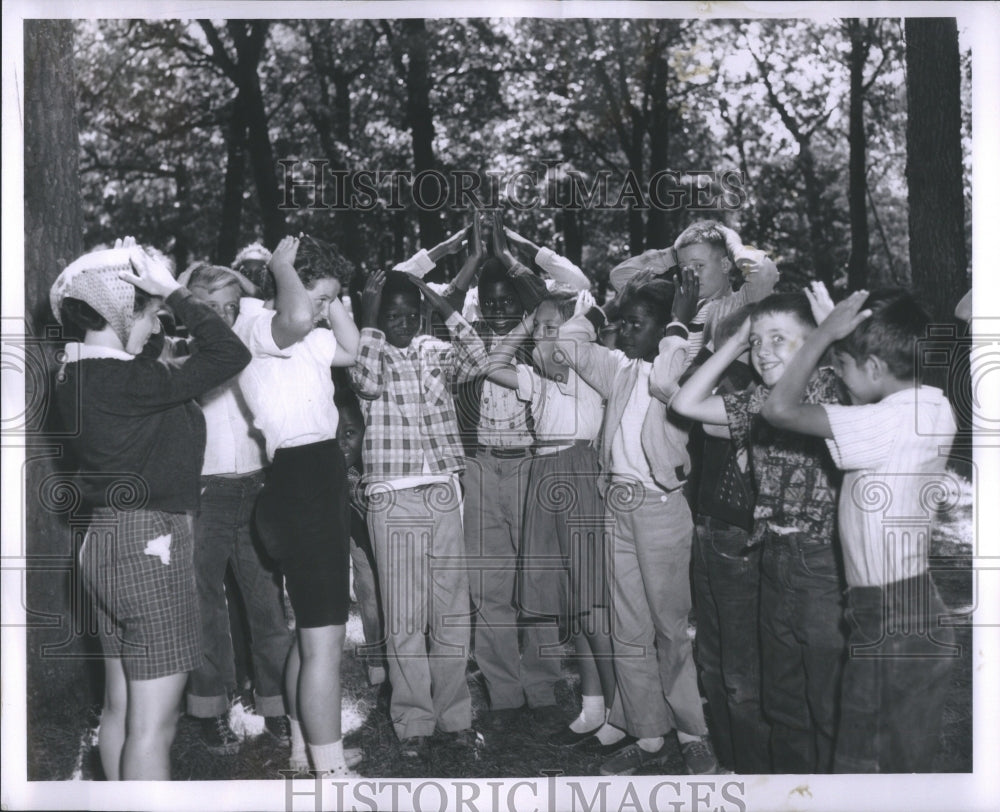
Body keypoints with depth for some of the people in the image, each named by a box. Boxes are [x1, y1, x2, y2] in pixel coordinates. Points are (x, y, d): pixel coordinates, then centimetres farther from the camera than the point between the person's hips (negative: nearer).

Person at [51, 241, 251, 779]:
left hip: (104, 544, 10)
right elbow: (231, 354, -18)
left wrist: (164, 294, 12)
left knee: (120, 709, 19)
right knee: (153, 725, -3)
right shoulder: (124, 382, -20)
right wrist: (174, 293, -11)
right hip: (151, 545, -10)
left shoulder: (76, 378, 6)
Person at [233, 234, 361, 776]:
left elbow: (350, 349, 21)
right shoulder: (255, 325, -12)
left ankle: (306, 750, 32)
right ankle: (330, 770, -3)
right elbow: (297, 316, -35)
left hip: (317, 483, 11)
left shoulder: (303, 339, 17)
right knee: (324, 639, -9)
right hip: (300, 482, -11)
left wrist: (330, 293, 14)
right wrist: (282, 266, -17)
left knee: (311, 632, 20)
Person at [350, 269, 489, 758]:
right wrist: (369, 319, -14)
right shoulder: (368, 351, 3)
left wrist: (442, 306, -7)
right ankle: (413, 722, 12)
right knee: (404, 617, 1)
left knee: (452, 612, 8)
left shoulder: (435, 352, 11)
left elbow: (476, 359, -6)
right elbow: (366, 382, -18)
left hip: (443, 494, 3)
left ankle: (455, 714, 19)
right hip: (393, 498, -3)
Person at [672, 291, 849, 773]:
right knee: (782, 702, 19)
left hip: (824, 565, -7)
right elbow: (686, 404, 8)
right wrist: (736, 341, 5)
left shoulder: (834, 391, -11)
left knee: (829, 709, 4)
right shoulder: (759, 401, 9)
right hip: (775, 561, 7)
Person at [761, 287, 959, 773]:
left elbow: (779, 409, -23)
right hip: (913, 610, 9)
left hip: (894, 624, -9)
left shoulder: (894, 420, -21)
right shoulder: (931, 407, 6)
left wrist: (825, 333, -15)